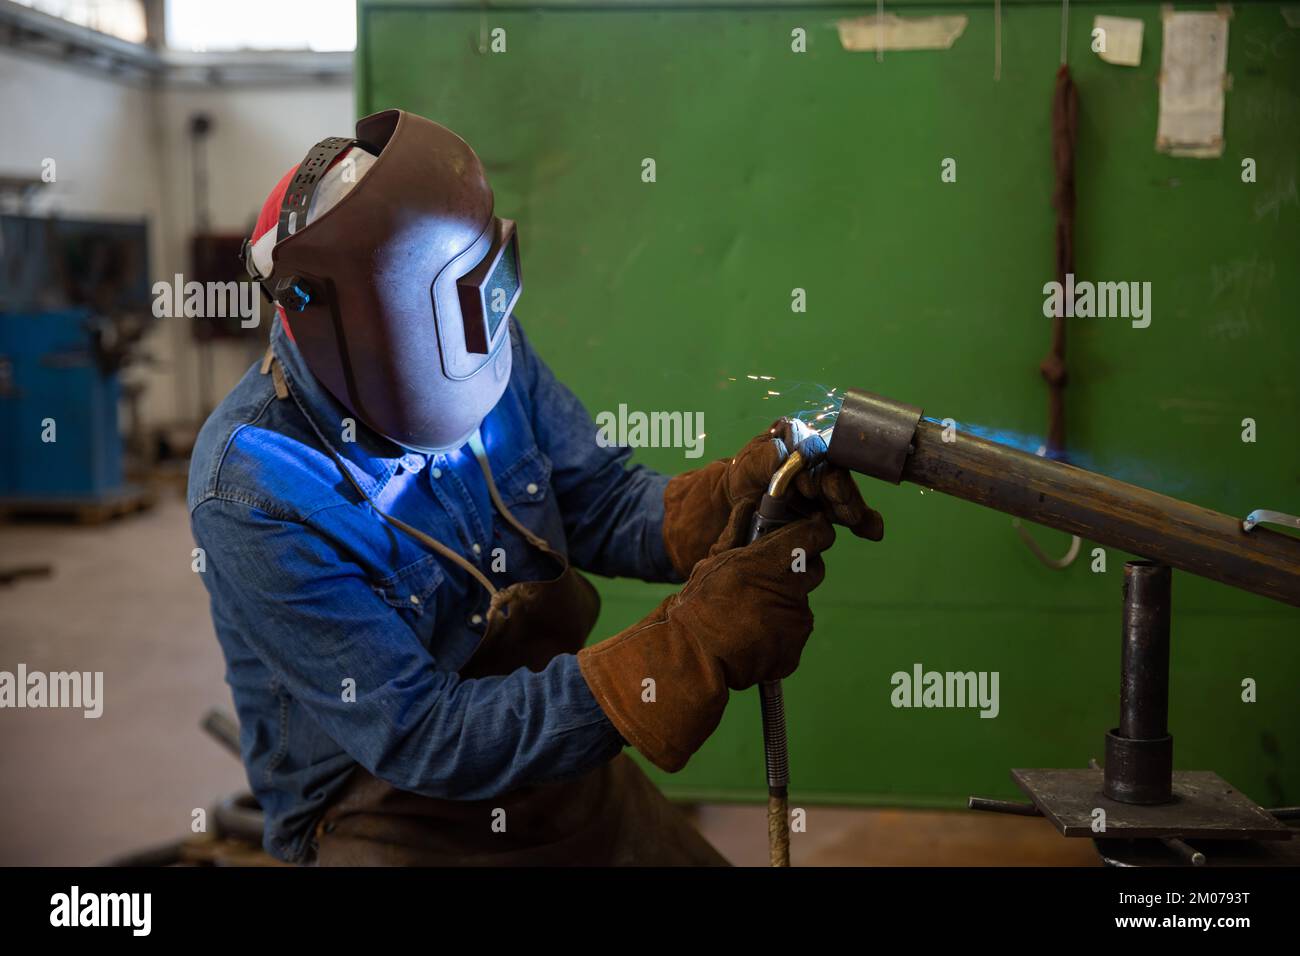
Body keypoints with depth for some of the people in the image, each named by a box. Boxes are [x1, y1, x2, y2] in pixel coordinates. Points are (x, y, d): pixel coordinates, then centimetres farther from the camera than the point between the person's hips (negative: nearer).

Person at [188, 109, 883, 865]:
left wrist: (743, 492, -22)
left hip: (559, 763, 5)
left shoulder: (483, 353, -9)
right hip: (390, 823, -5)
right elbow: (419, 737, -26)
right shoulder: (254, 496, -25)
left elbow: (600, 505, 0)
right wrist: (688, 649, -33)